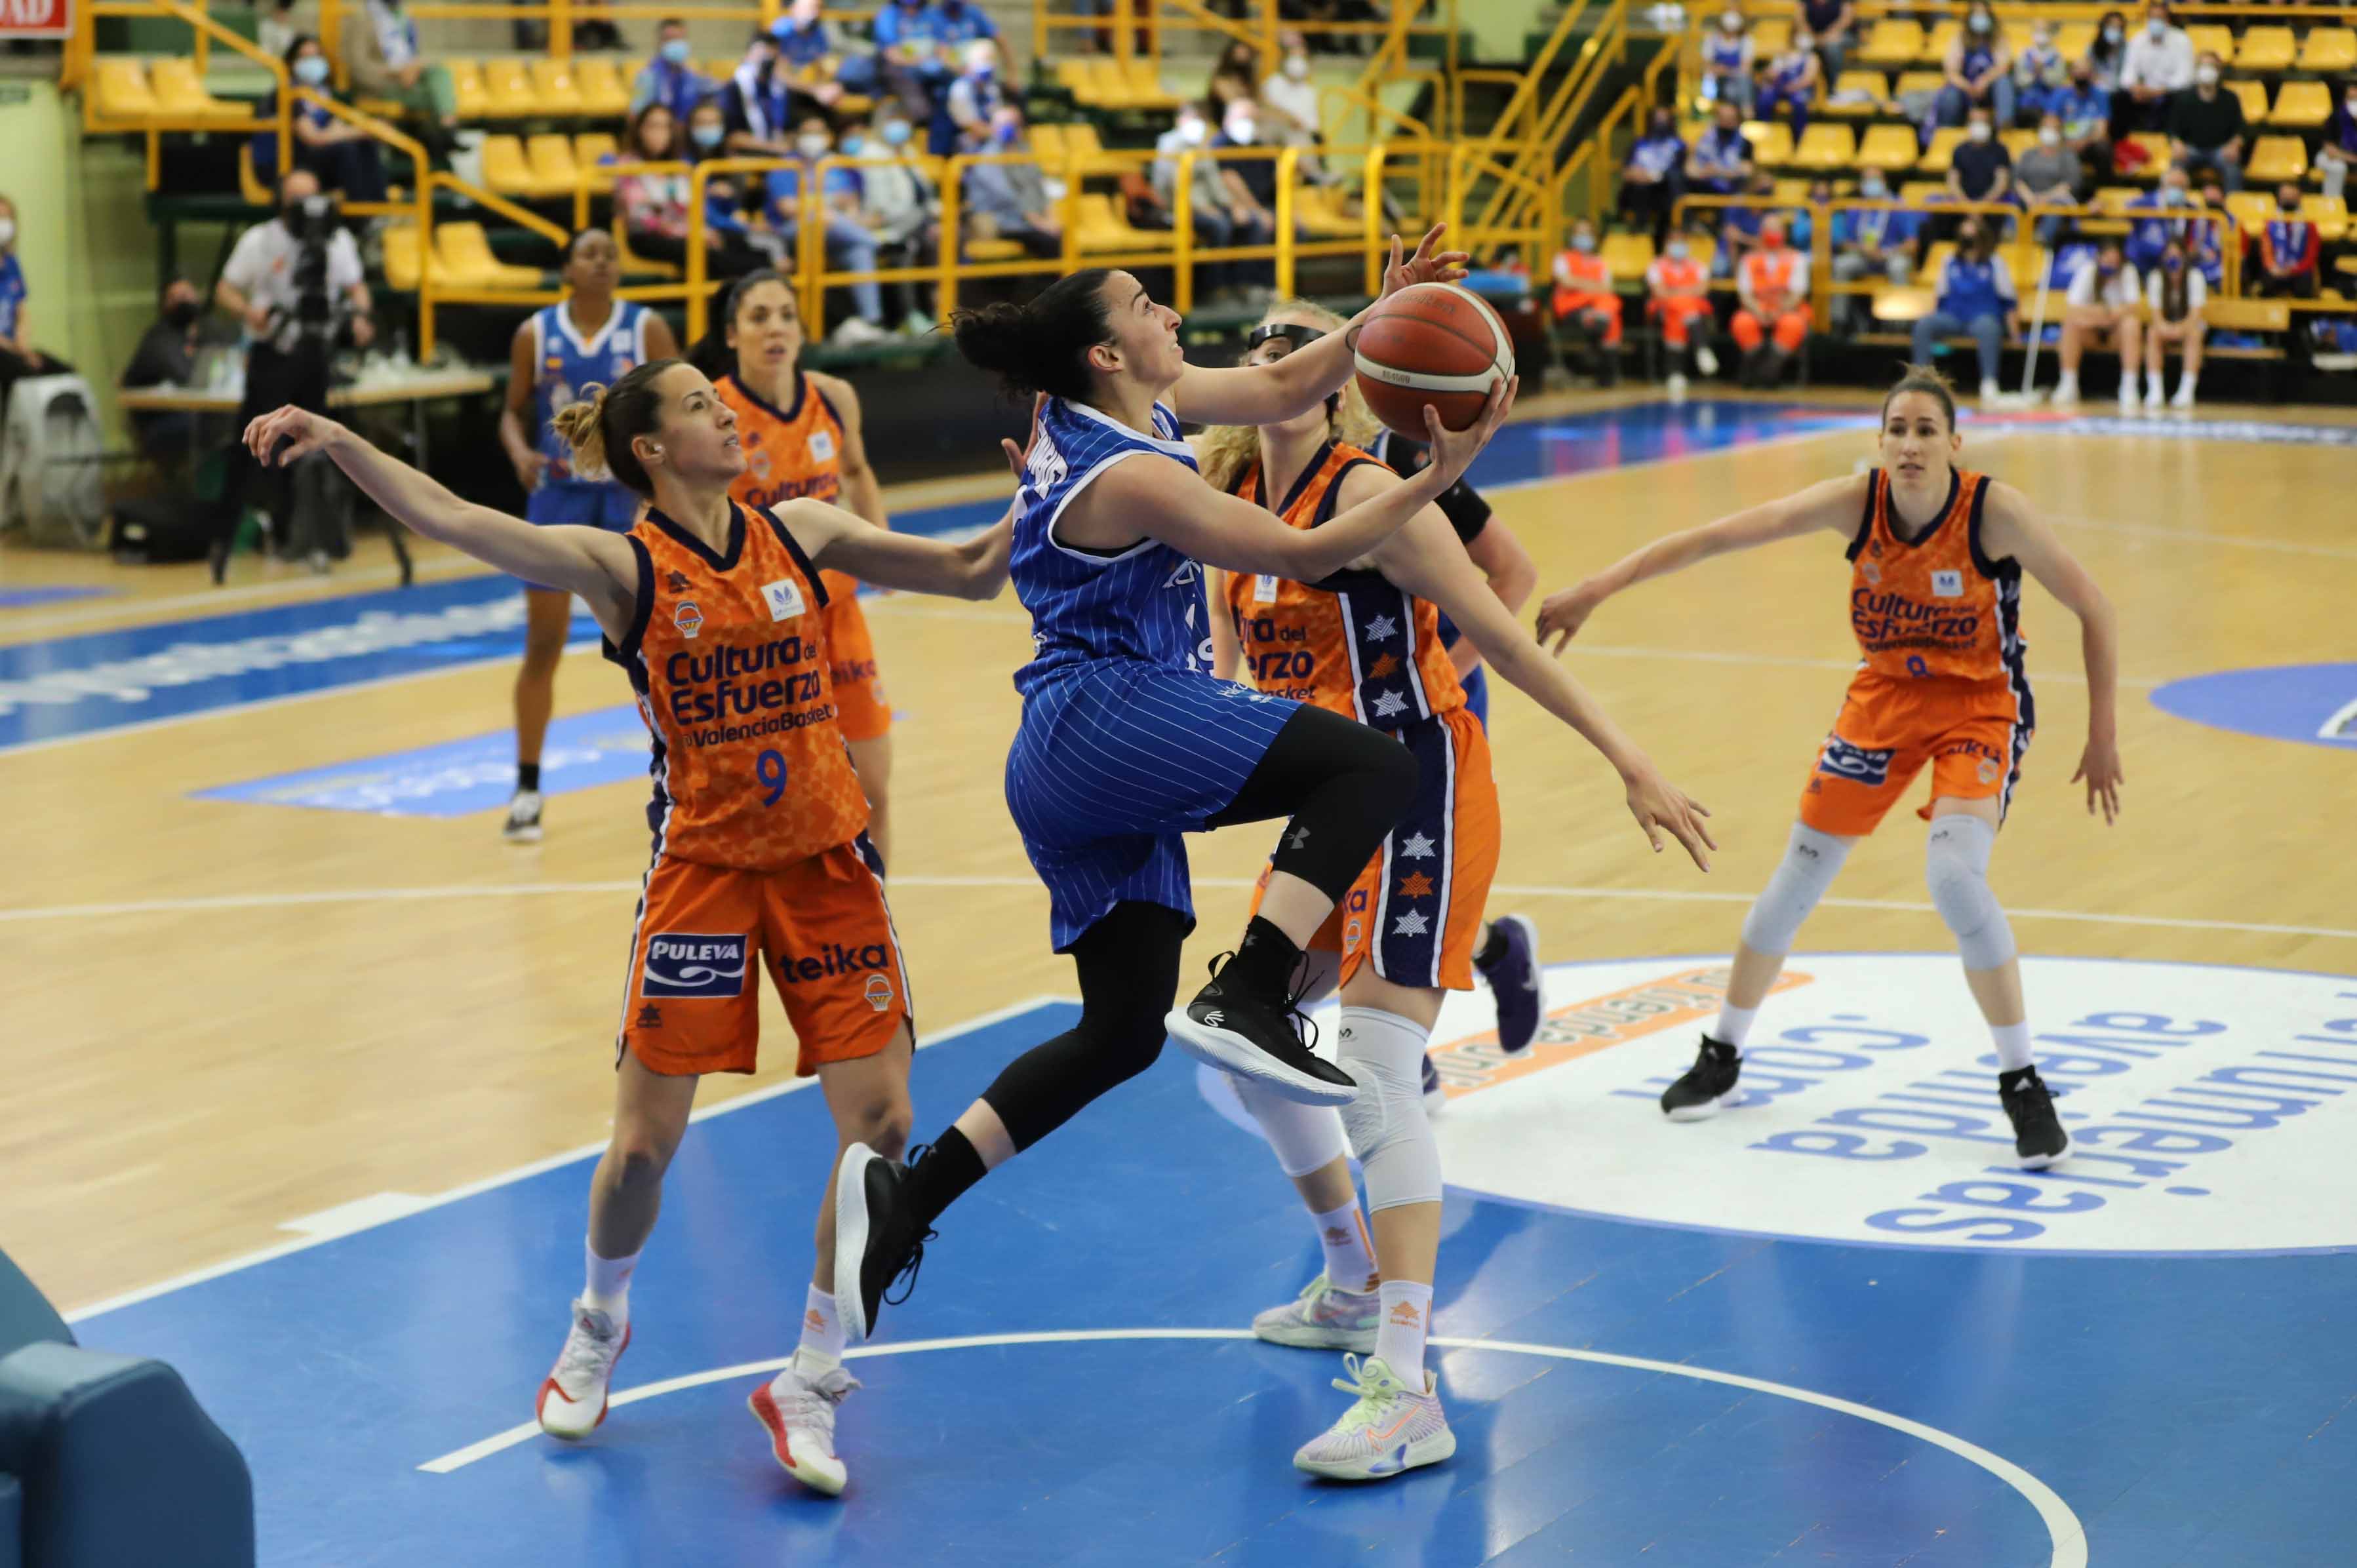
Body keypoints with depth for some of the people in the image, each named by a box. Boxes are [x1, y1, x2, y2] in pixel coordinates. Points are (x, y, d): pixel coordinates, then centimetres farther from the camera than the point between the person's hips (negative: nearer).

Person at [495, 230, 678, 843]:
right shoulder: (536, 334, -1)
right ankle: (527, 788, 12)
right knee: (543, 647, 3)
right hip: (558, 495, 1)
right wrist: (520, 453, -14)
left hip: (630, 495, -1)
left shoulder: (648, 329, -5)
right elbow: (514, 411, 6)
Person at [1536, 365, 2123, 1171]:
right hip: (1884, 697, 4)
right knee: (1800, 872, 7)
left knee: (1954, 873, -25)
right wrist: (1599, 587, -22)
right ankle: (1721, 1057, 27)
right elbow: (1715, 537, -17)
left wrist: (2103, 738, -12)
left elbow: (2095, 613, -15)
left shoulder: (1996, 512, -24)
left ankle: (2023, 1085, -10)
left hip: (1979, 706, -4)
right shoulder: (1856, 502, -16)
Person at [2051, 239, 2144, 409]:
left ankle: (2129, 387, -33)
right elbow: (2071, 308, -23)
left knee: (2132, 324, -32)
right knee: (2071, 324, -30)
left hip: (2117, 331, 0)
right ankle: (2068, 385, -24)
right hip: (2092, 331, 1)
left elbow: (2132, 307, -23)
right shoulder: (2087, 271, -14)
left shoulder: (2128, 272, -14)